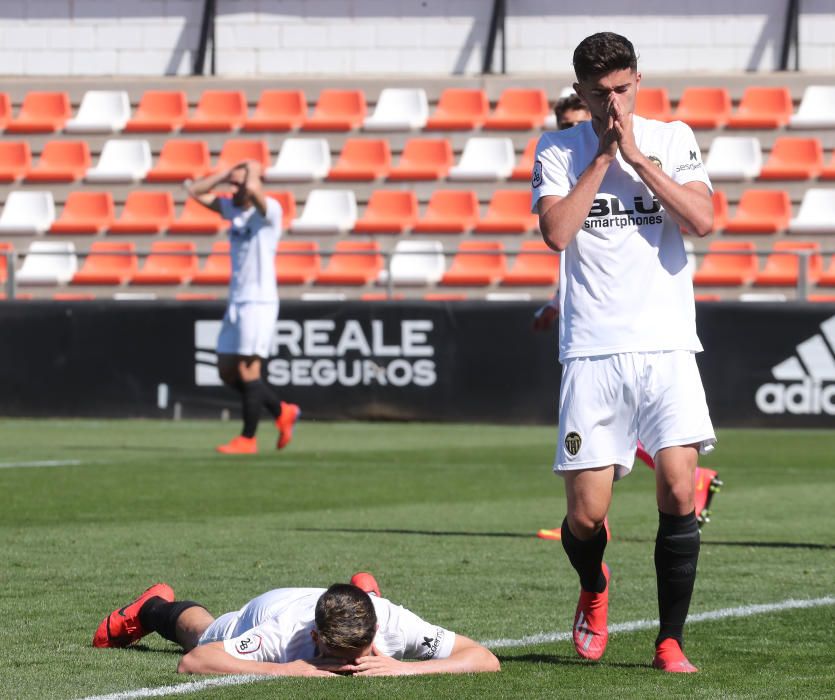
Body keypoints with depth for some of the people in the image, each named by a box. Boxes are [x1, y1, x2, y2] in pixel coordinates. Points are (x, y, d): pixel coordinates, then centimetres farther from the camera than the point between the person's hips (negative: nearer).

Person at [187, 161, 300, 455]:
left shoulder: (270, 210, -11)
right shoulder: (232, 208, 12)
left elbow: (253, 190, -32)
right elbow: (196, 191, 15)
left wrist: (253, 169, -12)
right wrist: (229, 171, 8)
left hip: (259, 301, -8)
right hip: (236, 302, 8)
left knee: (247, 370, -8)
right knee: (227, 371, 8)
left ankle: (247, 439, -1)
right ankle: (282, 412, 22)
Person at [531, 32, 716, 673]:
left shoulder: (672, 139, 7)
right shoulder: (557, 151, 6)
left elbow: (703, 220, -7)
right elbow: (557, 232, -10)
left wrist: (636, 154, -8)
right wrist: (603, 155, -7)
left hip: (667, 346, 0)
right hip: (592, 352, 0)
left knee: (679, 492, -15)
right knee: (586, 515, -4)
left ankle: (671, 641, -3)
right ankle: (594, 592, 31)